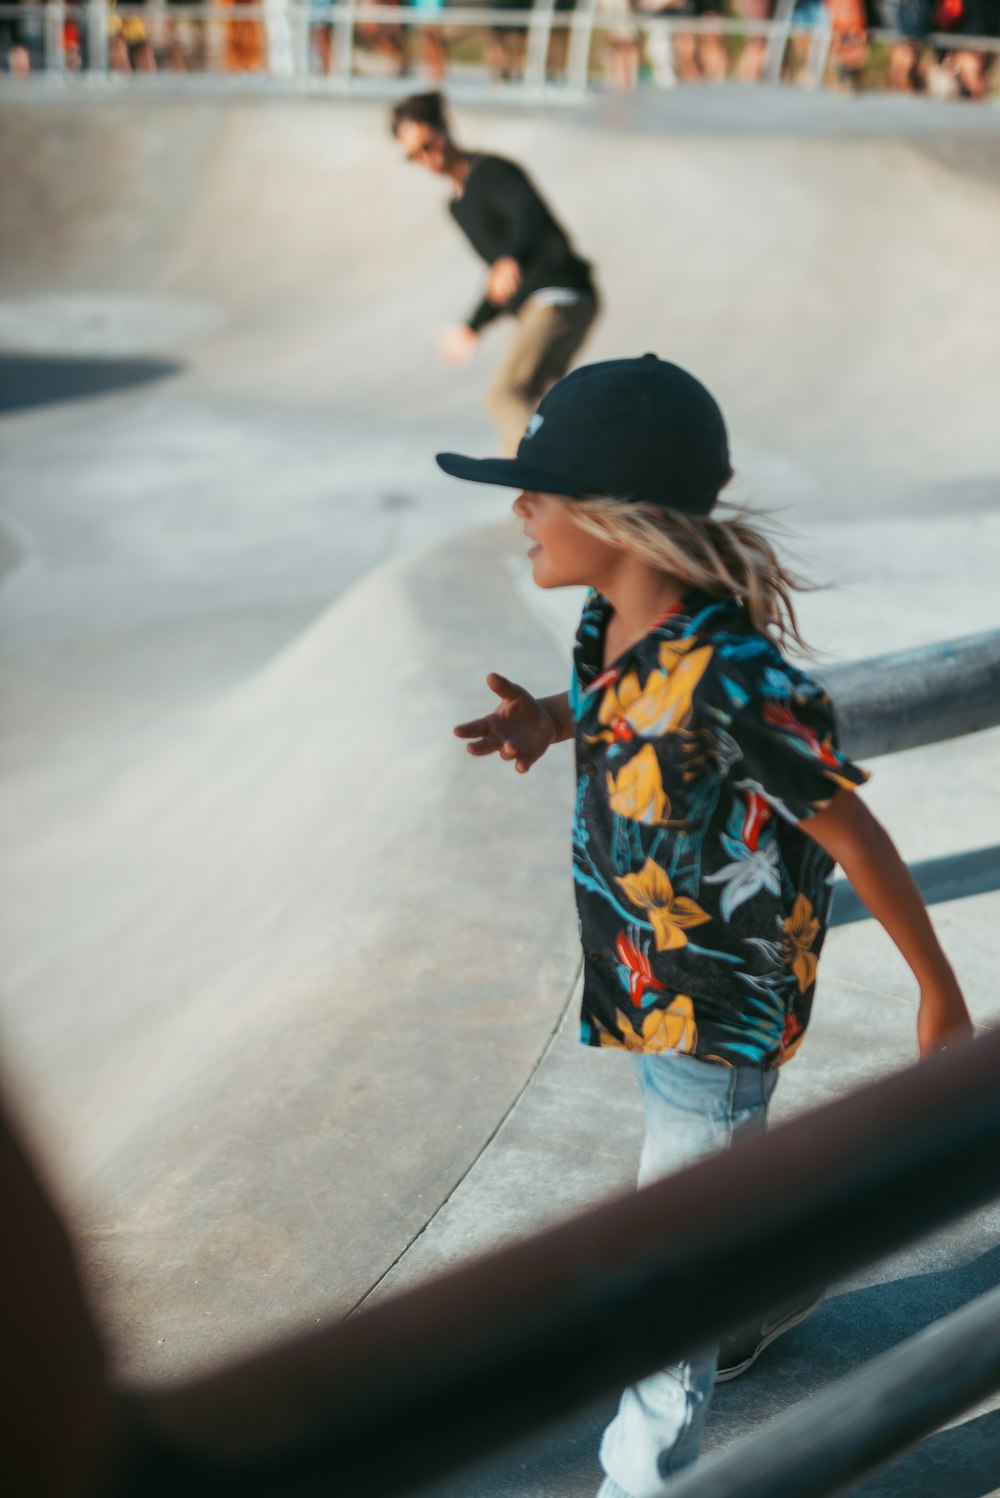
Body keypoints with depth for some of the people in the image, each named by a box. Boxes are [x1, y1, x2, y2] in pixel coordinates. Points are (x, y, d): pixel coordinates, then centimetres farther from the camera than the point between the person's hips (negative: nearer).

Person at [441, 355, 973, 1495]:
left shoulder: (733, 680, -34)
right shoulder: (613, 622, -10)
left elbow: (854, 837, -23)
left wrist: (938, 991, -12)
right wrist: (548, 720, -8)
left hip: (723, 1003, -8)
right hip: (647, 973, 8)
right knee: (725, 1158, 31)